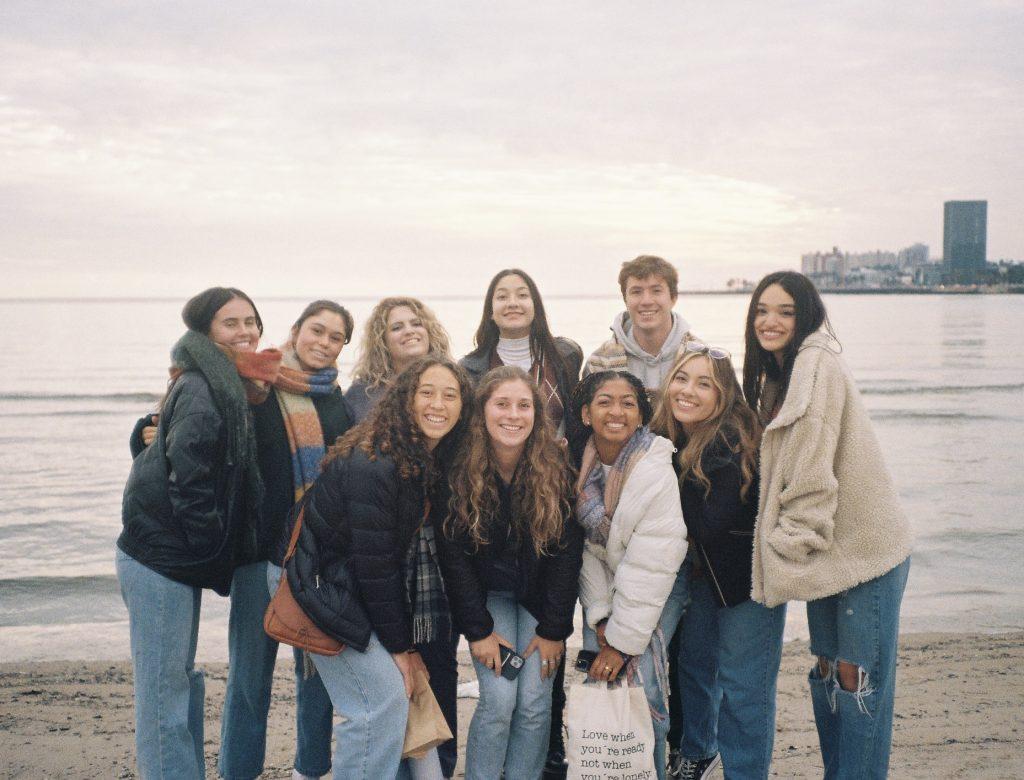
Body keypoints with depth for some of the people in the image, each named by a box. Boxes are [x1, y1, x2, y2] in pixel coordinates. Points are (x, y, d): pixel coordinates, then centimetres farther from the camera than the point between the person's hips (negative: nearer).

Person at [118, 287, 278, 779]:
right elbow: (188, 479, -23)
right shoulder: (201, 390, -17)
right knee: (164, 691, -2)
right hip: (161, 558, -10)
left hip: (179, 558, 10)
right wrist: (210, 551, -16)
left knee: (181, 682, 18)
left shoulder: (224, 386, 14)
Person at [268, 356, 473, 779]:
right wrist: (398, 645, -14)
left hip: (355, 586, 8)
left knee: (402, 694, 6)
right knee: (384, 699, -11)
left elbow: (418, 553, 4)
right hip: (317, 582, -8)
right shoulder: (372, 465, -25)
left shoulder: (433, 462, 0)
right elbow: (374, 564, -22)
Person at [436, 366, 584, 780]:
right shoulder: (461, 468, -17)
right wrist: (479, 630, -13)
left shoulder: (555, 466, -16)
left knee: (534, 703, -6)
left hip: (539, 595, 1)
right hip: (486, 594, -1)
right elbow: (454, 554, -12)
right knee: (499, 700, -12)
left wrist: (554, 629, -12)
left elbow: (568, 550, -11)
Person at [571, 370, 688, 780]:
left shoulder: (656, 473, -25)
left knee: (639, 681, -15)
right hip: (605, 585, 4)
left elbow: (651, 567, -24)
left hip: (658, 591, -4)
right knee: (597, 682, -2)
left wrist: (622, 641, -22)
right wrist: (600, 615, -10)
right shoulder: (581, 465, -10)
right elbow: (586, 544, -4)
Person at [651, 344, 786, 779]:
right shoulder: (666, 436, -5)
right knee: (693, 661, 21)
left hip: (749, 572, -7)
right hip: (700, 570, 7)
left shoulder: (734, 443, -27)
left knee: (741, 684, -3)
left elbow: (708, 525, -29)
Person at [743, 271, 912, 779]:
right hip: (826, 550, 9)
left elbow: (814, 472, -20)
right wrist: (791, 546, 7)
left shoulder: (819, 367, -17)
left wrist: (787, 546, -16)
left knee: (857, 675, -2)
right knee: (826, 668, 15)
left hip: (864, 546, -9)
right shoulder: (776, 374, 12)